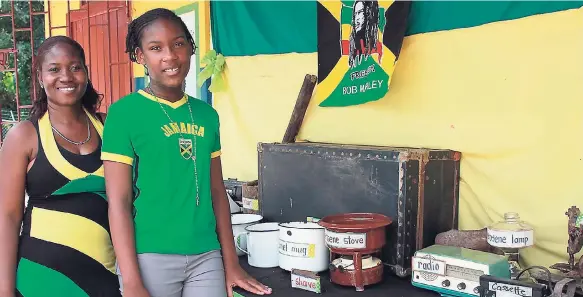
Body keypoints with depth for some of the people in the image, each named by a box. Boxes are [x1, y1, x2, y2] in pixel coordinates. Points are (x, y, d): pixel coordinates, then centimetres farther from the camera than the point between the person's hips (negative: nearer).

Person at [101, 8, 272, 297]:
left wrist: (231, 263, 9)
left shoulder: (207, 115, 7)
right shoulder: (123, 113, -7)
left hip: (206, 256, 4)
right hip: (150, 257, -4)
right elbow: (119, 202, -10)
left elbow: (217, 191, 10)